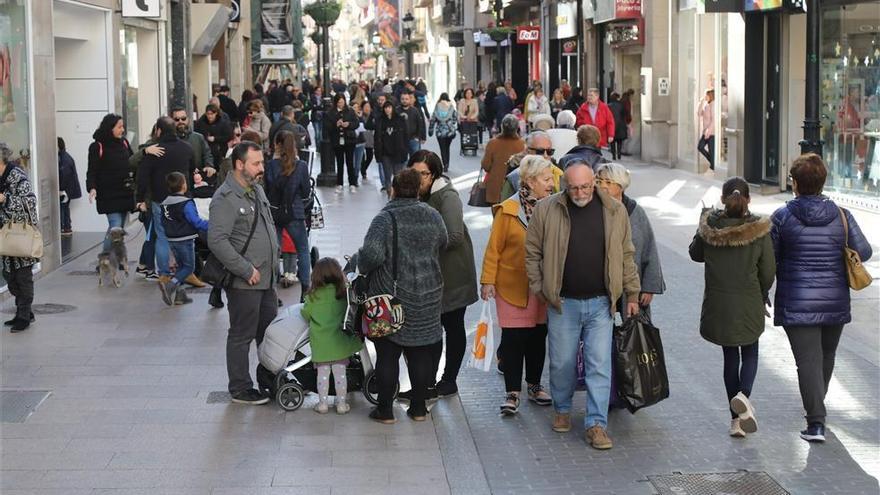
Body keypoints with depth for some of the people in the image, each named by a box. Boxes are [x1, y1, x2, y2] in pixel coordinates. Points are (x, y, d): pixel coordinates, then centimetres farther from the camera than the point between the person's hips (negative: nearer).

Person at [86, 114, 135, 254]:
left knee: (119, 229, 9)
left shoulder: (124, 143, 10)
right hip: (109, 195, -6)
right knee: (115, 227, -13)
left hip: (125, 193, 6)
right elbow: (92, 171, -10)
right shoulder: (97, 147, -7)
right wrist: (92, 188, -24)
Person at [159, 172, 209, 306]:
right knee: (189, 266, 2)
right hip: (185, 241, -8)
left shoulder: (165, 203, 6)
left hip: (172, 240, 8)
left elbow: (163, 223, 15)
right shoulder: (186, 204, -18)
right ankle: (170, 286, -16)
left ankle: (179, 294, 14)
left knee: (181, 266, 18)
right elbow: (197, 222, -22)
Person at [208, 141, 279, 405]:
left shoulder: (256, 189, 12)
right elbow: (217, 241, -25)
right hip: (244, 283, -9)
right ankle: (240, 390, 13)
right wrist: (247, 270, -22)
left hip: (266, 279, 9)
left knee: (270, 333, 17)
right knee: (242, 336, 2)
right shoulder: (225, 198, -18)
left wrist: (272, 263, 16)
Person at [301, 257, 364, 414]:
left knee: (323, 373, 10)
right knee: (340, 372, 10)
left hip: (320, 342, 0)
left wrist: (302, 310, 25)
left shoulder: (313, 295, -7)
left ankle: (322, 403, 14)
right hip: (339, 341, 0)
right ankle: (341, 403, 16)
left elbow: (306, 314, 4)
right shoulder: (343, 293, -7)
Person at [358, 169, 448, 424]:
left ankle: (385, 410, 11)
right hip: (428, 298, 4)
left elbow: (372, 254, -24)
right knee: (421, 354, 12)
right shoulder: (433, 216, 0)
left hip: (391, 297, -4)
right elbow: (442, 246, 12)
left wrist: (362, 265, -4)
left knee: (387, 355, 6)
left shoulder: (385, 219, -14)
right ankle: (419, 408, 18)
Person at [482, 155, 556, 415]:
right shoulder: (508, 210, -10)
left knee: (538, 337, 12)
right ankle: (512, 393, 6)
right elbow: (494, 248, -6)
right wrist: (487, 281, -9)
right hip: (513, 286, -4)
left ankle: (534, 385, 28)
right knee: (513, 339, -2)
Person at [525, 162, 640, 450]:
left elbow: (626, 256, 9)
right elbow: (532, 252, 6)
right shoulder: (546, 210, -4)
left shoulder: (615, 212, 1)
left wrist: (632, 294, 10)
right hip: (562, 303, 0)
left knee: (600, 364, -3)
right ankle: (562, 410, 31)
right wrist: (538, 287, 2)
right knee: (562, 362, 8)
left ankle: (596, 423, 2)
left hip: (600, 303, 0)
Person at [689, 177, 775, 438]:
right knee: (750, 353, 17)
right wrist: (761, 294, 14)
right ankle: (743, 394, -12)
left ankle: (737, 418, 13)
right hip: (749, 305, -1)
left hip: (718, 304, 1)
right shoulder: (759, 229, -12)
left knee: (730, 356, 13)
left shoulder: (710, 225, -9)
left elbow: (696, 254, 9)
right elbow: (768, 271, -5)